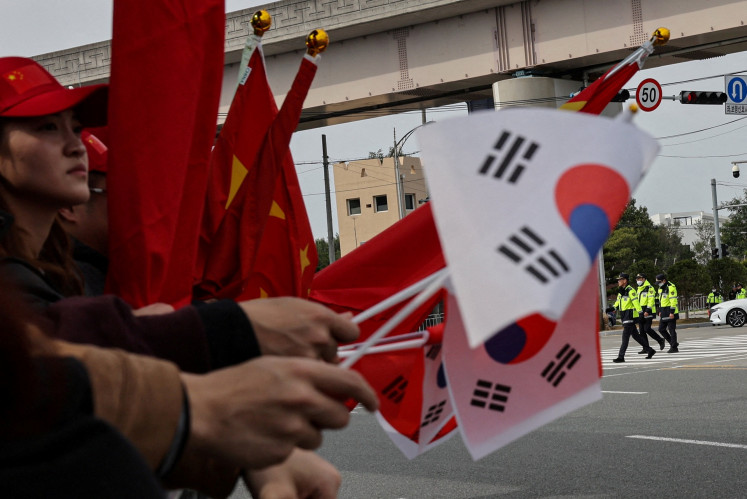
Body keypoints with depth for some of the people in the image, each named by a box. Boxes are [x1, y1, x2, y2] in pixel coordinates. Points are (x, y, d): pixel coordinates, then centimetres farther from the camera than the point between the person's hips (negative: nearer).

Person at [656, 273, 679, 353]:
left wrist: (672, 312, -23)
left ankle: (674, 347, 0)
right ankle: (673, 343, 17)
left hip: (671, 311, -10)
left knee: (671, 330, -6)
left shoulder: (671, 287, -15)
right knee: (661, 329, 7)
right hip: (664, 311, 10)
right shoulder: (661, 288, 15)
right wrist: (660, 312, 21)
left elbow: (673, 300, -20)